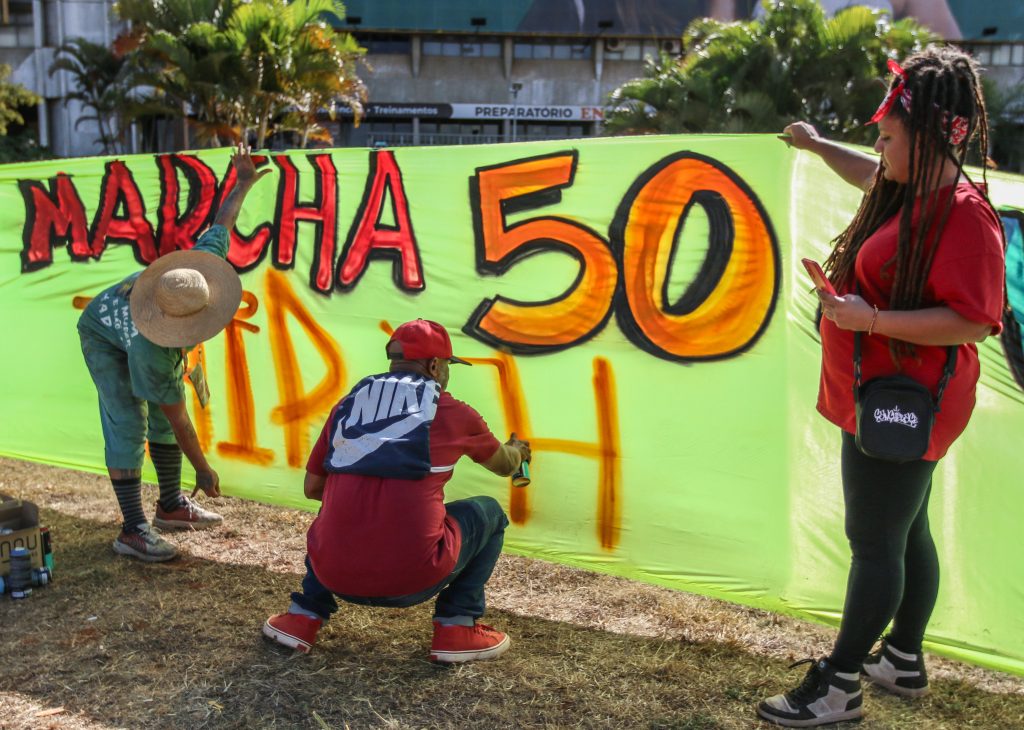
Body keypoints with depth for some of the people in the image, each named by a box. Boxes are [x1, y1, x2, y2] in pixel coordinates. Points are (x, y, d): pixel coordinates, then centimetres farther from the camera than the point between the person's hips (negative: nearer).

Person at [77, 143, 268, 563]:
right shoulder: (152, 354, -43)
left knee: (161, 414, 8)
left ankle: (171, 506, 19)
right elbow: (179, 420, -33)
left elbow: (222, 222, -18)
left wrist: (243, 183, -2)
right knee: (128, 423, -17)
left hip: (141, 329, 7)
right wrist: (202, 469, -23)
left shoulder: (203, 264, -36)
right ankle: (132, 530, -14)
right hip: (105, 336, -7)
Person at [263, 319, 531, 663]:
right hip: (412, 579, -3)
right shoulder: (453, 413, 6)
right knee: (488, 513, 20)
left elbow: (313, 487, 21)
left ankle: (304, 616, 24)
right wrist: (518, 451, 50)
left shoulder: (348, 404, 12)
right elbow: (505, 465, 26)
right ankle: (457, 628, 13)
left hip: (336, 576, 4)